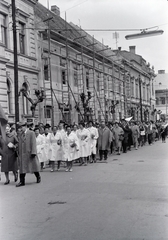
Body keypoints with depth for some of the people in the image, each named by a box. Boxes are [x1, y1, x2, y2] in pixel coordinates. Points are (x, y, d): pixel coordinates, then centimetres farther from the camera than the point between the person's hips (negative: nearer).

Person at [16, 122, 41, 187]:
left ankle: (38, 177, 29)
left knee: (34, 166, 8)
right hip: (22, 154, 4)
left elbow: (33, 143, -10)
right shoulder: (20, 135, 11)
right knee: (22, 167, 2)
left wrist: (33, 152, -17)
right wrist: (18, 153, 7)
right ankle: (22, 181, 6)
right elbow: (19, 144, 13)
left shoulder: (31, 133, -4)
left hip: (30, 153, -4)